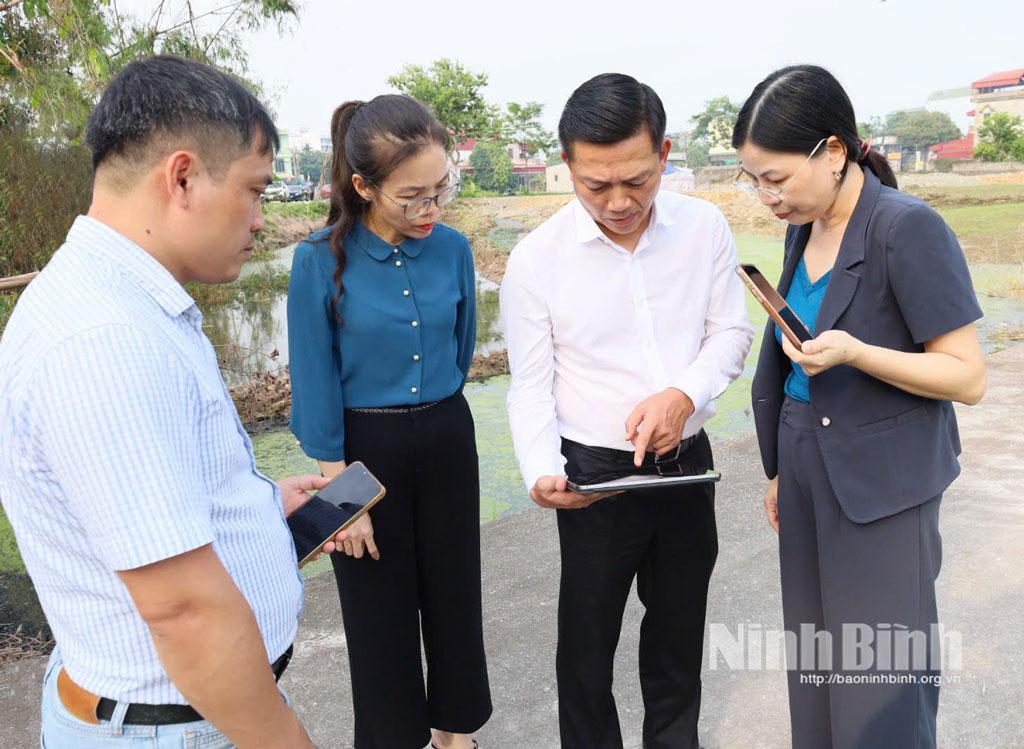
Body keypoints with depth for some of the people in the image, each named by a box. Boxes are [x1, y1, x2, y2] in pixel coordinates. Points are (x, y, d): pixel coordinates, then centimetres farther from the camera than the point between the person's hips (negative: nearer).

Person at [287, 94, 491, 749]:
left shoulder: (453, 248, -6)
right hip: (365, 445, -3)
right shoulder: (322, 259, -16)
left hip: (447, 441, 4)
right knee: (380, 605, 12)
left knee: (454, 591, 16)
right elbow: (316, 382, -11)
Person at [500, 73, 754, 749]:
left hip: (688, 463, 3)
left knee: (680, 626, 23)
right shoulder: (537, 259, -13)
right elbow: (532, 386, -10)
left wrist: (684, 394, -19)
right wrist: (542, 473, -27)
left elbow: (732, 331, 1)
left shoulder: (705, 227, -7)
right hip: (596, 474, -3)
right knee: (588, 640, 12)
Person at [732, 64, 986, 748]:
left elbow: (969, 377, -13)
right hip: (809, 479, 7)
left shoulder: (908, 228, -16)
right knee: (814, 674, 15)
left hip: (882, 491, -7)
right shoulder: (805, 229, 6)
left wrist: (854, 352, -28)